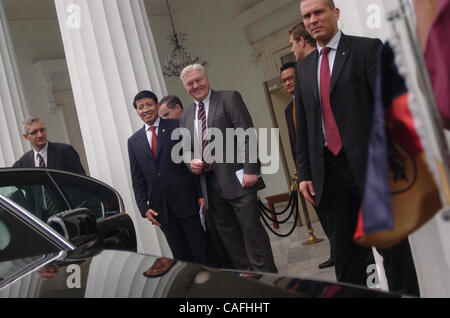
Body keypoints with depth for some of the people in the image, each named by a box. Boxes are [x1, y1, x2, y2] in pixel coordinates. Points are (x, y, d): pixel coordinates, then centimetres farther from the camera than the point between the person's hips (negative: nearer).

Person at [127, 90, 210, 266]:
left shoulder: (177, 126, 2)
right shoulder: (134, 141, 13)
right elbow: (137, 179, 13)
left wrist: (201, 194, -7)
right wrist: (144, 207, 2)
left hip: (185, 200, -3)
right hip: (160, 208, 3)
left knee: (200, 250, 1)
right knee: (180, 256, 7)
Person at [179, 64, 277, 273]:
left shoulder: (229, 98, 2)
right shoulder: (185, 117, 19)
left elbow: (247, 135, -7)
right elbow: (186, 148, 23)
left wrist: (251, 169, -16)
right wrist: (191, 162, -1)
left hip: (236, 178, -6)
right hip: (209, 184, 6)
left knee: (251, 229, -6)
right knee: (228, 236, 9)